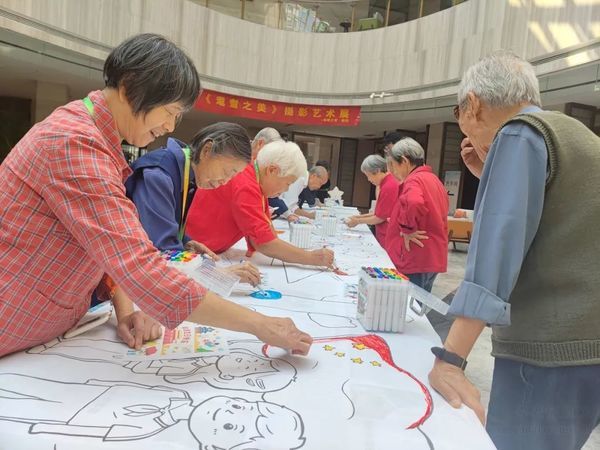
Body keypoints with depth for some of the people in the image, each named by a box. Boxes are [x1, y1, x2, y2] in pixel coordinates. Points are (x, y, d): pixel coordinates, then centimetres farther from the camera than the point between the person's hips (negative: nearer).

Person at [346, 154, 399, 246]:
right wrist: (361, 216, 10)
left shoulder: (388, 187, -19)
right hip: (384, 236, 9)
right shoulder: (388, 183, 11)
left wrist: (358, 221, -2)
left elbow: (380, 218, -14)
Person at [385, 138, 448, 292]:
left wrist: (407, 230, -23)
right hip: (432, 259, 10)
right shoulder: (433, 179, 16)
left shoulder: (414, 180, -14)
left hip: (415, 262, -10)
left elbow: (413, 203, -37)